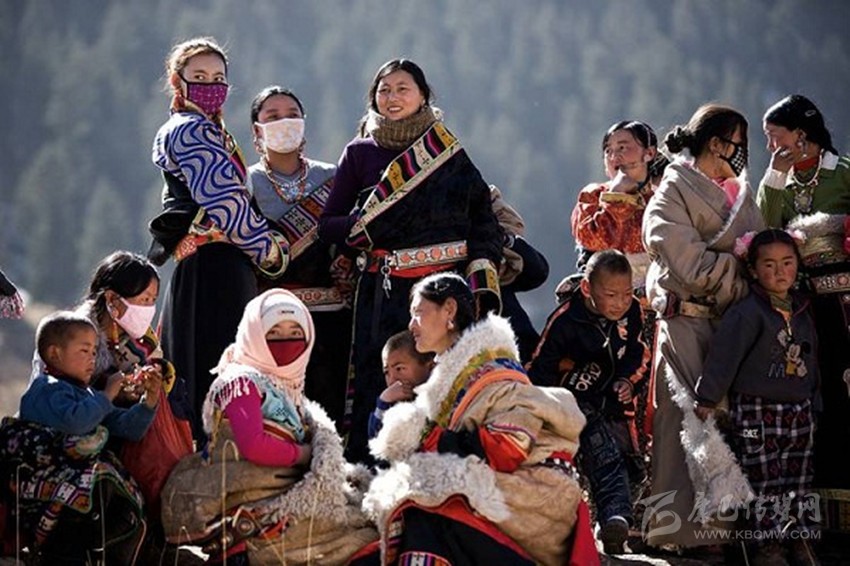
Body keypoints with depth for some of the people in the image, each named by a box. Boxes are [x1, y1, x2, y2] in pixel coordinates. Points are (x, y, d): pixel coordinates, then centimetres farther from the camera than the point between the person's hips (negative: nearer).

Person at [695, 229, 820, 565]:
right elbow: (723, 355, -15)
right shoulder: (747, 313, -14)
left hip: (799, 411, 6)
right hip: (756, 411, -6)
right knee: (763, 482, -2)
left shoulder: (802, 311, 10)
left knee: (799, 478, 12)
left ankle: (798, 537, 23)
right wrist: (708, 398, -16)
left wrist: (814, 403, 22)